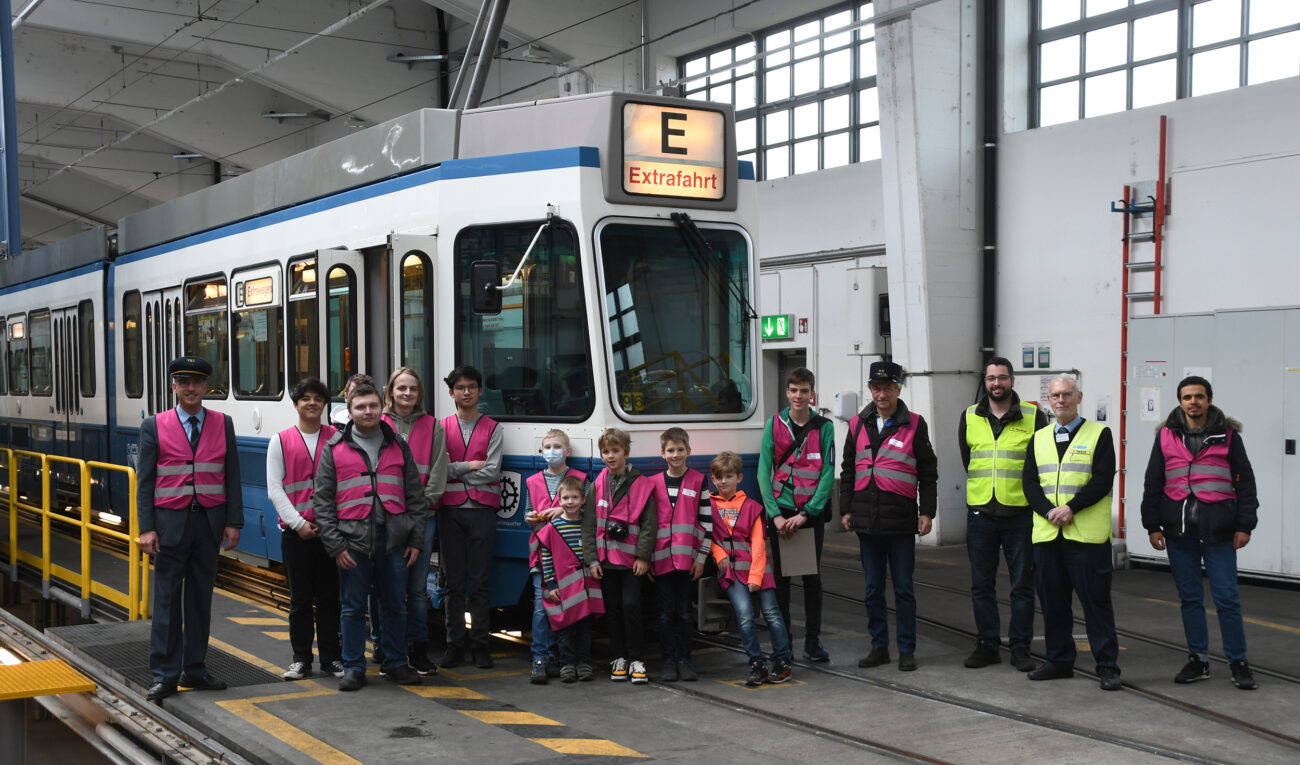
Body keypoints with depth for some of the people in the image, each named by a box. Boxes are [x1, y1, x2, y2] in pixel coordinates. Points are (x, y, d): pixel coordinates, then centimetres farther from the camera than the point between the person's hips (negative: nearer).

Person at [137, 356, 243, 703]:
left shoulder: (223, 424, 5)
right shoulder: (154, 426, 1)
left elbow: (232, 476, 6)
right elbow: (145, 481, 0)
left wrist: (233, 522, 0)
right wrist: (146, 528, -8)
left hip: (210, 521, 2)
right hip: (170, 521, -2)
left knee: (201, 598, 9)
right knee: (167, 599, 0)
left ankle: (194, 669, 18)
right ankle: (164, 675, 5)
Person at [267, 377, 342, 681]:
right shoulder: (281, 441, 5)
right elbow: (275, 488, 2)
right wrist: (299, 523, -7)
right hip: (294, 532, 0)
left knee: (329, 596, 4)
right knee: (300, 598, 6)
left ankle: (332, 658, 13)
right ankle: (301, 659, 15)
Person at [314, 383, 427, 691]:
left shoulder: (398, 446, 11)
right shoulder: (334, 448, 4)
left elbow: (415, 495, 12)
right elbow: (322, 500, 1)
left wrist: (415, 540, 5)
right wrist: (335, 546, -6)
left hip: (394, 541, 2)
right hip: (353, 541, -2)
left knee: (395, 605, 9)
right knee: (353, 607, 3)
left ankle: (395, 663, 22)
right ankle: (354, 668, 14)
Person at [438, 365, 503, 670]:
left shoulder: (492, 428, 8)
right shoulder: (442, 428, 11)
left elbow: (492, 472, -3)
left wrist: (454, 470, -2)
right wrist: (471, 466, -7)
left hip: (482, 510, -1)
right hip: (451, 510, 1)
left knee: (480, 580, 0)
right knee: (454, 581, 3)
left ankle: (480, 644, 6)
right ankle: (455, 644, 9)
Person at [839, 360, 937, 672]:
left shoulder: (915, 424, 1)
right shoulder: (858, 425, 10)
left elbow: (928, 472, 2)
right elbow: (848, 471, 14)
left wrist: (927, 512, -3)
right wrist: (846, 509, 9)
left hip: (901, 519, -3)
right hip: (867, 519, 3)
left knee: (903, 588, 3)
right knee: (873, 588, 9)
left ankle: (907, 650, 11)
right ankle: (879, 646, 19)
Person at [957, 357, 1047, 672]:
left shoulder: (1033, 417, 0)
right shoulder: (969, 417, 8)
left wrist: (1028, 493, 4)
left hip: (1020, 513, -2)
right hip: (980, 513, 3)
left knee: (1022, 584, 3)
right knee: (981, 584, 7)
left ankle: (1020, 647, 12)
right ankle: (987, 644, 17)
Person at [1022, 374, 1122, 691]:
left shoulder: (1099, 434, 2)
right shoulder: (1039, 438, 15)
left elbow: (1103, 480, -8)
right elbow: (1030, 483, 7)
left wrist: (1071, 508, -17)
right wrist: (1049, 511, -10)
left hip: (1087, 534, -4)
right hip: (1046, 534, 4)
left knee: (1096, 601, -2)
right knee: (1052, 601, 10)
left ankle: (1107, 666, 5)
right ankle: (1059, 661, 21)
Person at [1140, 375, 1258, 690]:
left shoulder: (1227, 435, 3)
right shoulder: (1166, 436, 8)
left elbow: (1245, 481, 4)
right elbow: (1153, 483, 11)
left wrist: (1244, 525, -2)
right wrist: (1152, 525, 5)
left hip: (1217, 528, -2)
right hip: (1178, 528, 2)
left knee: (1227, 597, -2)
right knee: (1189, 597, 8)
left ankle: (1238, 663, 8)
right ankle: (1198, 661, 17)